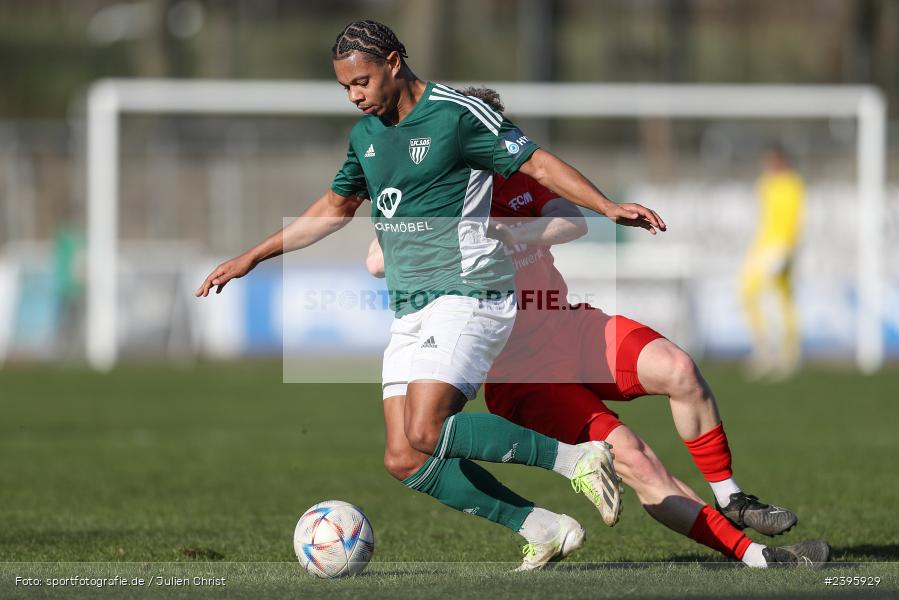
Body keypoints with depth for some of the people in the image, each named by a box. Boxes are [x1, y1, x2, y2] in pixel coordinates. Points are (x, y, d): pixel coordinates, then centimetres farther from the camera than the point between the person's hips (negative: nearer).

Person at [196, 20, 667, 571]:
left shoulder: (456, 113, -9)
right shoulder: (366, 134, 15)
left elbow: (538, 163, -9)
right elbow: (335, 208, 29)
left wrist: (609, 208, -22)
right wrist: (252, 258, 30)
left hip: (467, 294, -8)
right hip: (410, 310, 8)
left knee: (425, 434, -26)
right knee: (405, 461, -5)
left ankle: (575, 458, -15)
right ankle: (543, 530, 0)